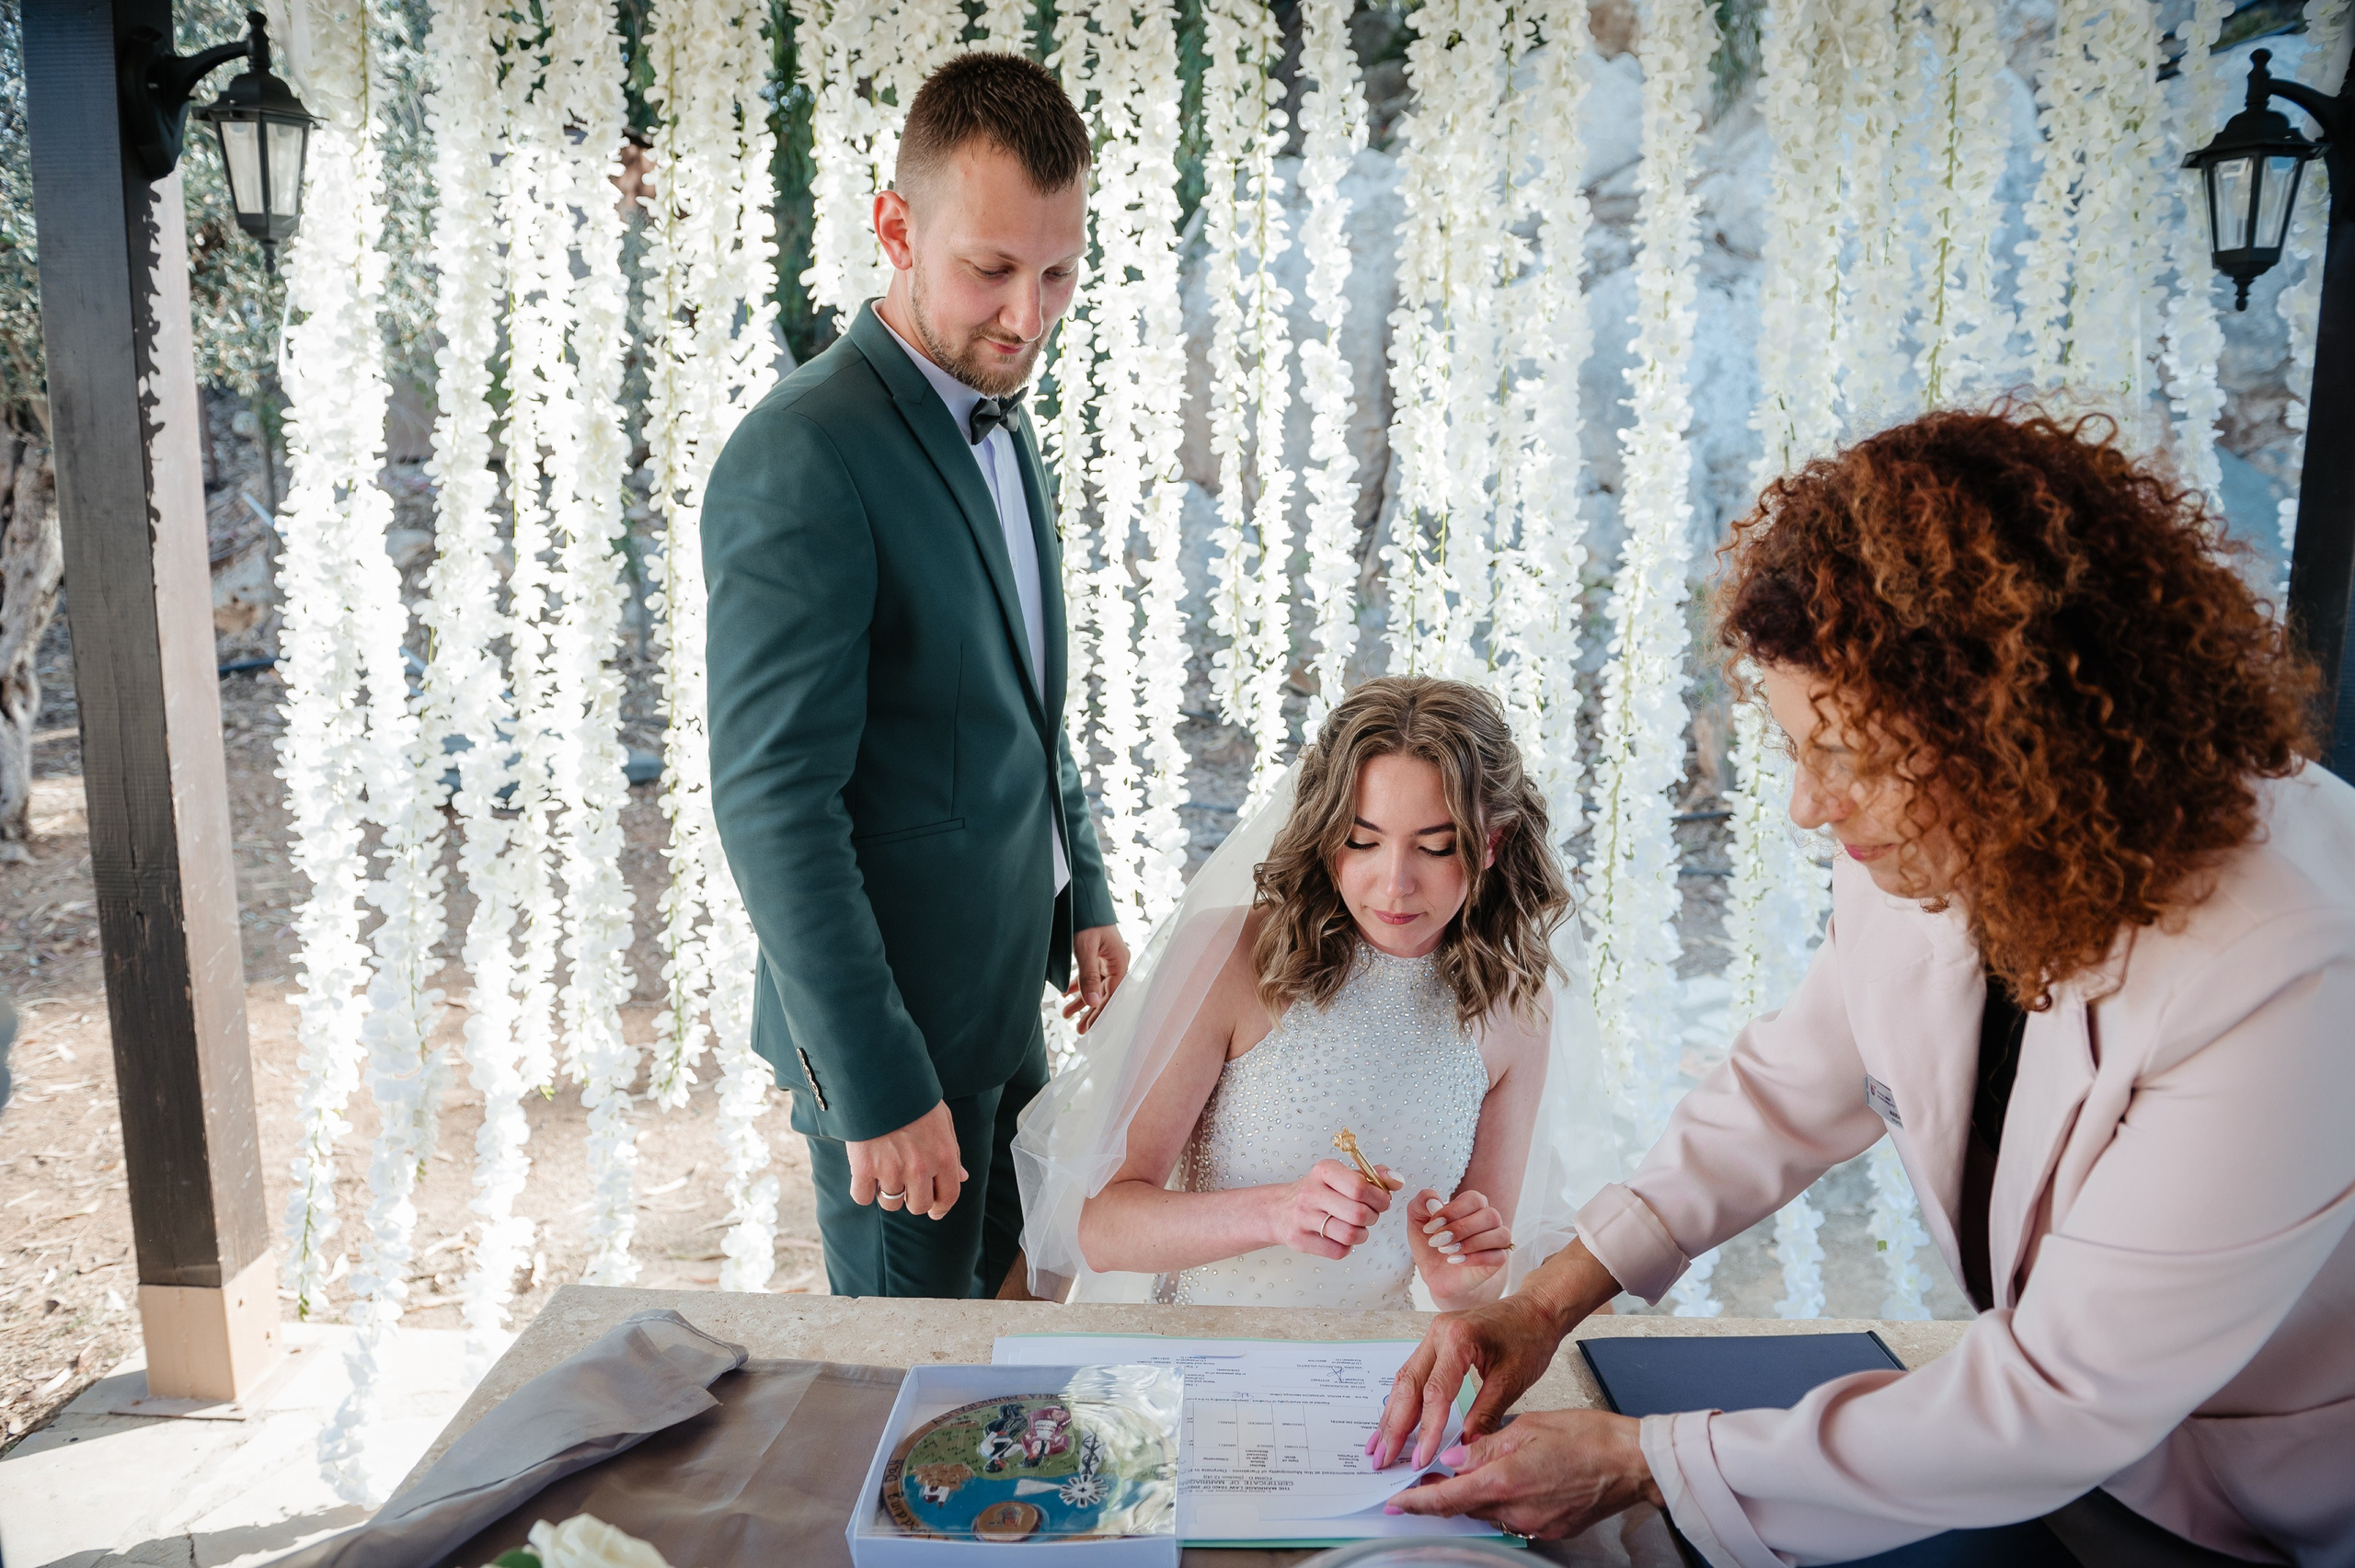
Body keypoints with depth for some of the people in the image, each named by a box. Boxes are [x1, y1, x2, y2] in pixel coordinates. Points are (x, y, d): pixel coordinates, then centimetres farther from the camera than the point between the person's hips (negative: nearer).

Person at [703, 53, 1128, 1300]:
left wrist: (1082, 893, 17)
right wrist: (876, 1088, -24)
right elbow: (773, 802, -25)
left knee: (1000, 1285, 24)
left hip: (1002, 987, 8)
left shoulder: (1000, 427, 7)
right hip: (892, 1019, -8)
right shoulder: (802, 460, -23)